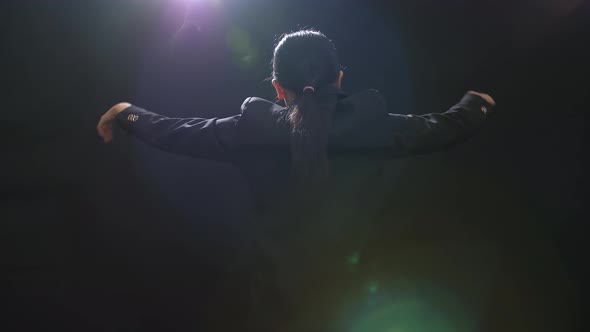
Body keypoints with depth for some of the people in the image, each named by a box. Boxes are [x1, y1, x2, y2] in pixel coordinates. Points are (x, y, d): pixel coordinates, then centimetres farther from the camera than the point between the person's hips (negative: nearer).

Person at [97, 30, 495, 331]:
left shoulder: (254, 128, -15)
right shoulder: (369, 122, -16)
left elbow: (176, 133, -3)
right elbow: (442, 127, -3)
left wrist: (128, 114, 16)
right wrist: (477, 105, 19)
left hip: (284, 283, 1)